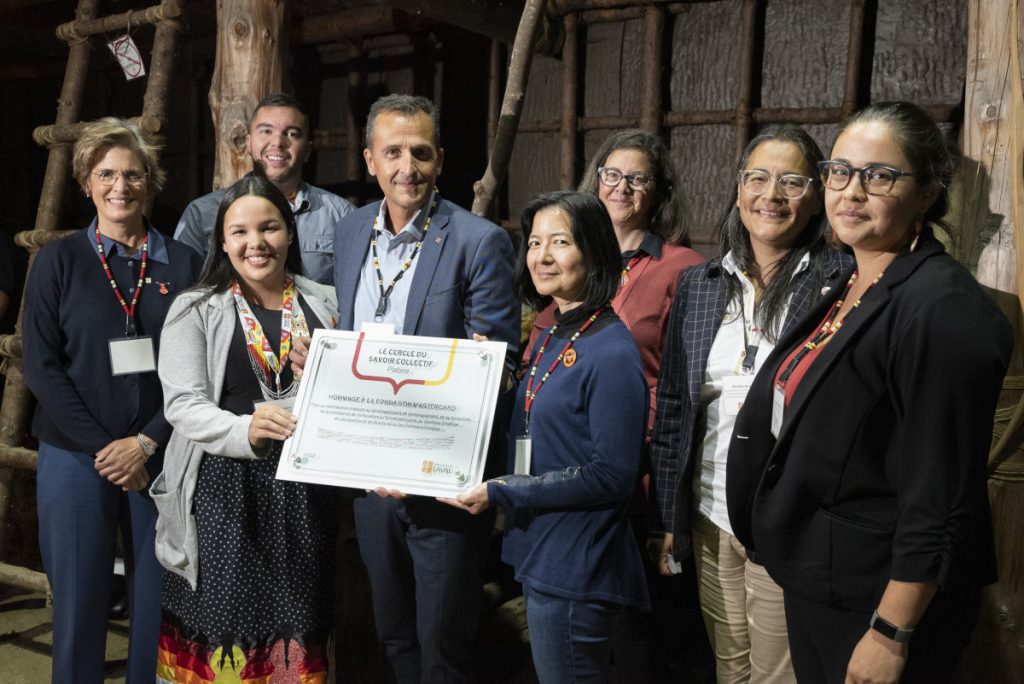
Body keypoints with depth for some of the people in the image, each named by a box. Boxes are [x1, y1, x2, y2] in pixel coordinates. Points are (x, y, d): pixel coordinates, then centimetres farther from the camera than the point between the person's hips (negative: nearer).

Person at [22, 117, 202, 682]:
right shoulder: (58, 261, 2)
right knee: (79, 604, 6)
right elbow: (41, 365, -3)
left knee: (160, 603, 7)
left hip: (162, 458, 1)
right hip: (76, 459, -1)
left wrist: (147, 444, -9)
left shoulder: (182, 264, 5)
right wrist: (106, 449, -10)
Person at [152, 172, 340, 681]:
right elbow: (183, 404, -9)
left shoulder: (324, 305, 9)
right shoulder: (196, 310, 1)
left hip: (303, 488, 2)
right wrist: (246, 430, -27)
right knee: (223, 626, 1)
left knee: (296, 627, 6)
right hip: (225, 487, -2)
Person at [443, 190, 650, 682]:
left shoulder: (611, 353, -17)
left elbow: (611, 475, -20)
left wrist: (500, 493, -20)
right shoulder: (552, 339, 10)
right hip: (543, 556, 9)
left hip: (577, 569, -9)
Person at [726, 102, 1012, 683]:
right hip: (814, 584, 8)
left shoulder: (942, 307, -20)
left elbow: (938, 498, -23)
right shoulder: (846, 292, 7)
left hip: (881, 599, -8)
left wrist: (891, 634, -21)